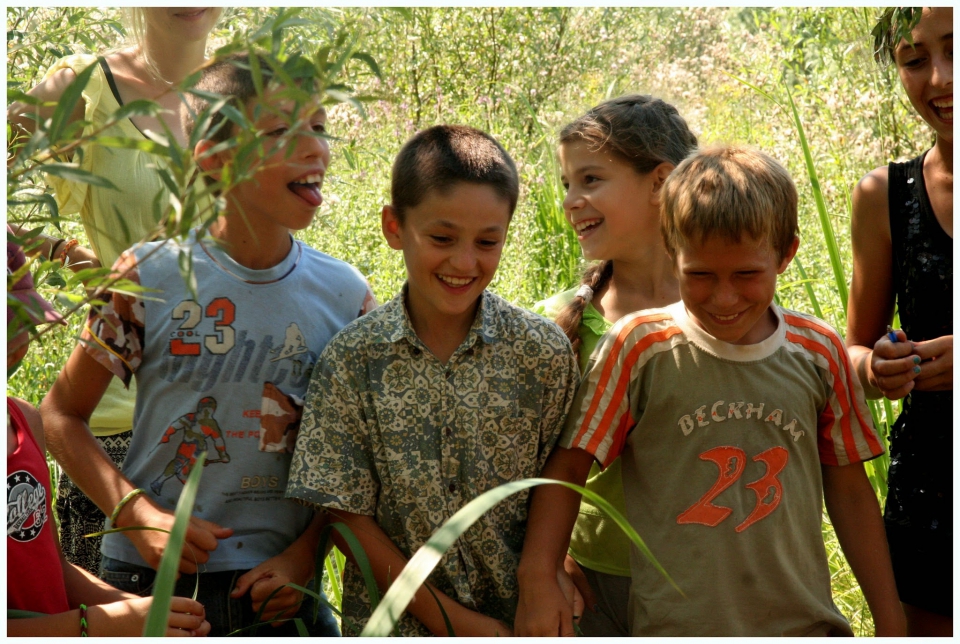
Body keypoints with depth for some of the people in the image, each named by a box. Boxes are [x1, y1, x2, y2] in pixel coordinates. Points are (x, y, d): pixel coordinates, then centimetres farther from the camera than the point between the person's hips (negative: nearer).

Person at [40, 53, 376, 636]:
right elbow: (63, 415, -1)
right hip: (151, 583, -1)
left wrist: (305, 554, -7)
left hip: (277, 586, 2)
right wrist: (136, 513, -13)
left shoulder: (347, 295, -3)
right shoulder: (148, 278, -9)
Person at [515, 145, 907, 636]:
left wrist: (890, 622, 12)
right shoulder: (638, 347, -7)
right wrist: (537, 582, -17)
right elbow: (567, 467, -5)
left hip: (804, 621, 2)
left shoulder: (819, 352, 1)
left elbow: (848, 491, 9)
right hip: (674, 623, -2)